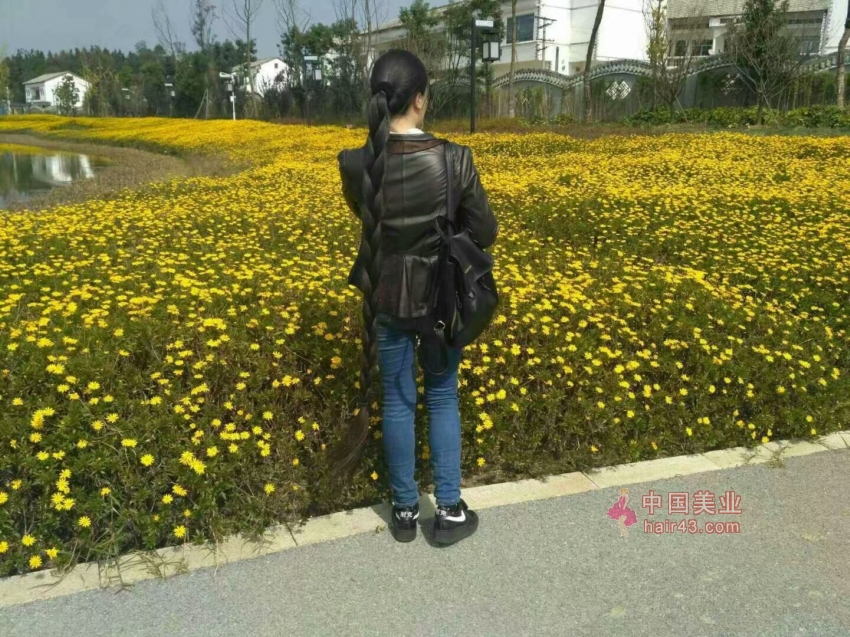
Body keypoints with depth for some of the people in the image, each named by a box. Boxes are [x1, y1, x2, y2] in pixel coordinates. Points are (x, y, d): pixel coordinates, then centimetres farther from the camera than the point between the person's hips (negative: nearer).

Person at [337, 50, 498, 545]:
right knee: (443, 397, 16)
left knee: (398, 401, 15)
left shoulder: (357, 165, -13)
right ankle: (450, 511, 24)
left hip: (387, 297, 1)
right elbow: (485, 234, -7)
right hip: (441, 296, -1)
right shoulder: (455, 159, -17)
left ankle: (405, 511, 27)